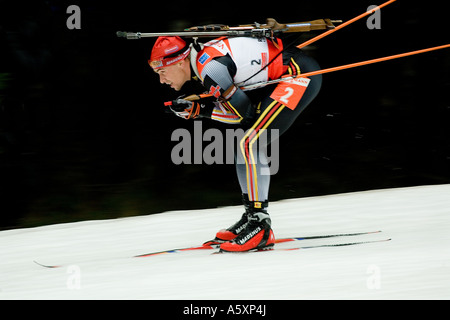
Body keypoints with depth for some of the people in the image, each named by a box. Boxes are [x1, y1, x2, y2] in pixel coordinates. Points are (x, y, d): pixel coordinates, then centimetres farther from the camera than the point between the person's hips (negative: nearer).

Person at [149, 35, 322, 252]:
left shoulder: (210, 67, -19)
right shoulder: (203, 57, 10)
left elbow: (243, 113, -14)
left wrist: (197, 110, -10)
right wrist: (194, 109, 1)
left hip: (301, 75, -10)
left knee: (250, 144, -15)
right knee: (248, 144, 14)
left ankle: (260, 228, -15)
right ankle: (252, 216, 21)